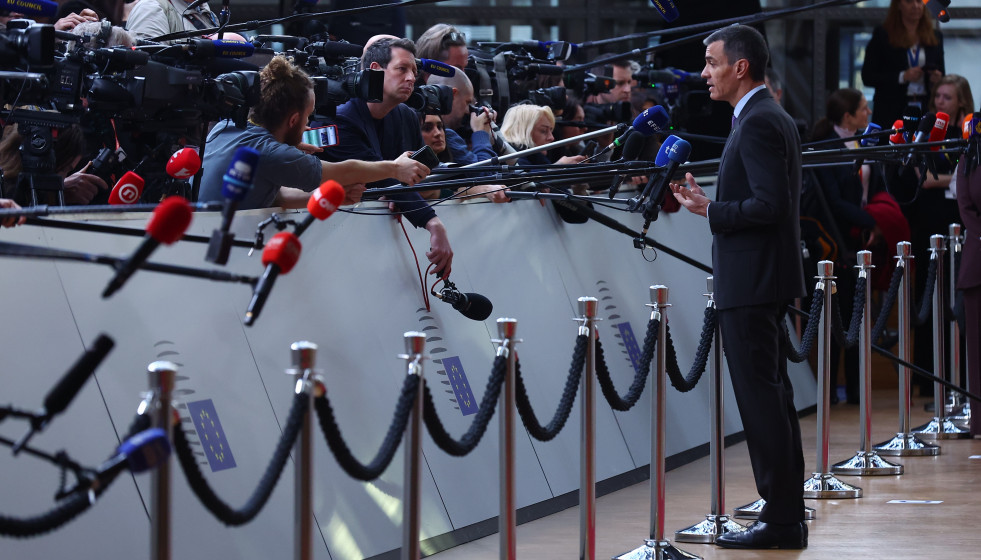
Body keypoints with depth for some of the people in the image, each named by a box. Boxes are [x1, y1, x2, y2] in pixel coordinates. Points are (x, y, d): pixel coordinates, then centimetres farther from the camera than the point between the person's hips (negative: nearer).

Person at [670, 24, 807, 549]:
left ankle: (780, 519, -5)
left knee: (760, 397, -7)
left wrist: (710, 211, -16)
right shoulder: (772, 117, 16)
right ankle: (787, 513, 18)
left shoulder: (758, 122, -16)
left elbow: (770, 204, -23)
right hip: (765, 278, 11)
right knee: (771, 394, 13)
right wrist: (711, 203, 15)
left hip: (751, 284, -11)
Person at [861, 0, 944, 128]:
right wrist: (902, 77, -14)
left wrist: (937, 78, -6)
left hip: (926, 111, 3)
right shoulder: (883, 35, 4)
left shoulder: (935, 37, 14)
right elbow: (867, 77, -2)